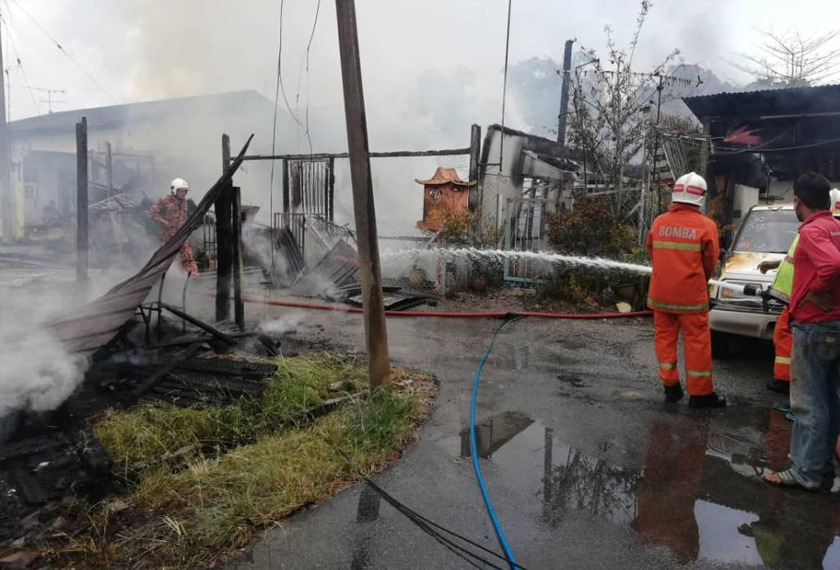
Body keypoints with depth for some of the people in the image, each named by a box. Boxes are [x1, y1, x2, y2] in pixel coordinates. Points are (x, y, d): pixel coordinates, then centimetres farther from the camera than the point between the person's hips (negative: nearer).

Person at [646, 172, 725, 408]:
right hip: (691, 295, -3)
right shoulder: (706, 225, -8)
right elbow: (710, 262, -1)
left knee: (664, 337, 14)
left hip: (660, 293, 4)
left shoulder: (658, 222, 2)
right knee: (697, 342, 5)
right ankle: (700, 393, 13)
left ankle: (670, 386, 19)